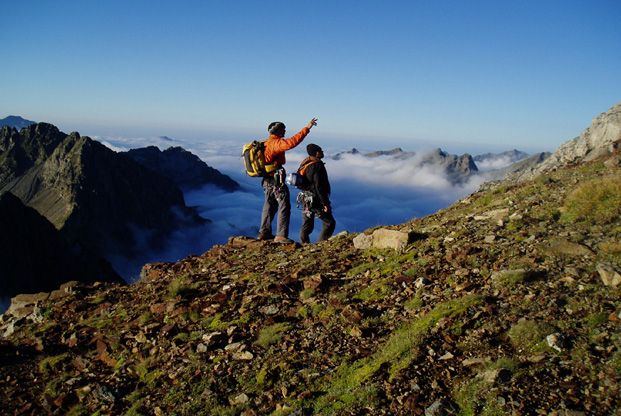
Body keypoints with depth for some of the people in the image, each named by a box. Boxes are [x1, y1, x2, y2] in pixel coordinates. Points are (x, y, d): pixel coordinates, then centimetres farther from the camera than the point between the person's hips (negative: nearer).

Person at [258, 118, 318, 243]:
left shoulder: (267, 143, 14)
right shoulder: (276, 143, -17)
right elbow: (292, 142, -32)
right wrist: (307, 128, -31)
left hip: (267, 179, 10)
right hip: (276, 179, -10)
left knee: (269, 206, 18)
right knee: (284, 206, -7)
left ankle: (264, 233, 26)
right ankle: (281, 236, -9)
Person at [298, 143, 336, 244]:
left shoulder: (305, 163, 9)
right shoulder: (317, 165, -19)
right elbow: (319, 187, -23)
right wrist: (325, 203, -19)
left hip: (306, 200, 9)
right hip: (316, 201, -9)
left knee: (307, 226, 14)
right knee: (330, 223, 2)